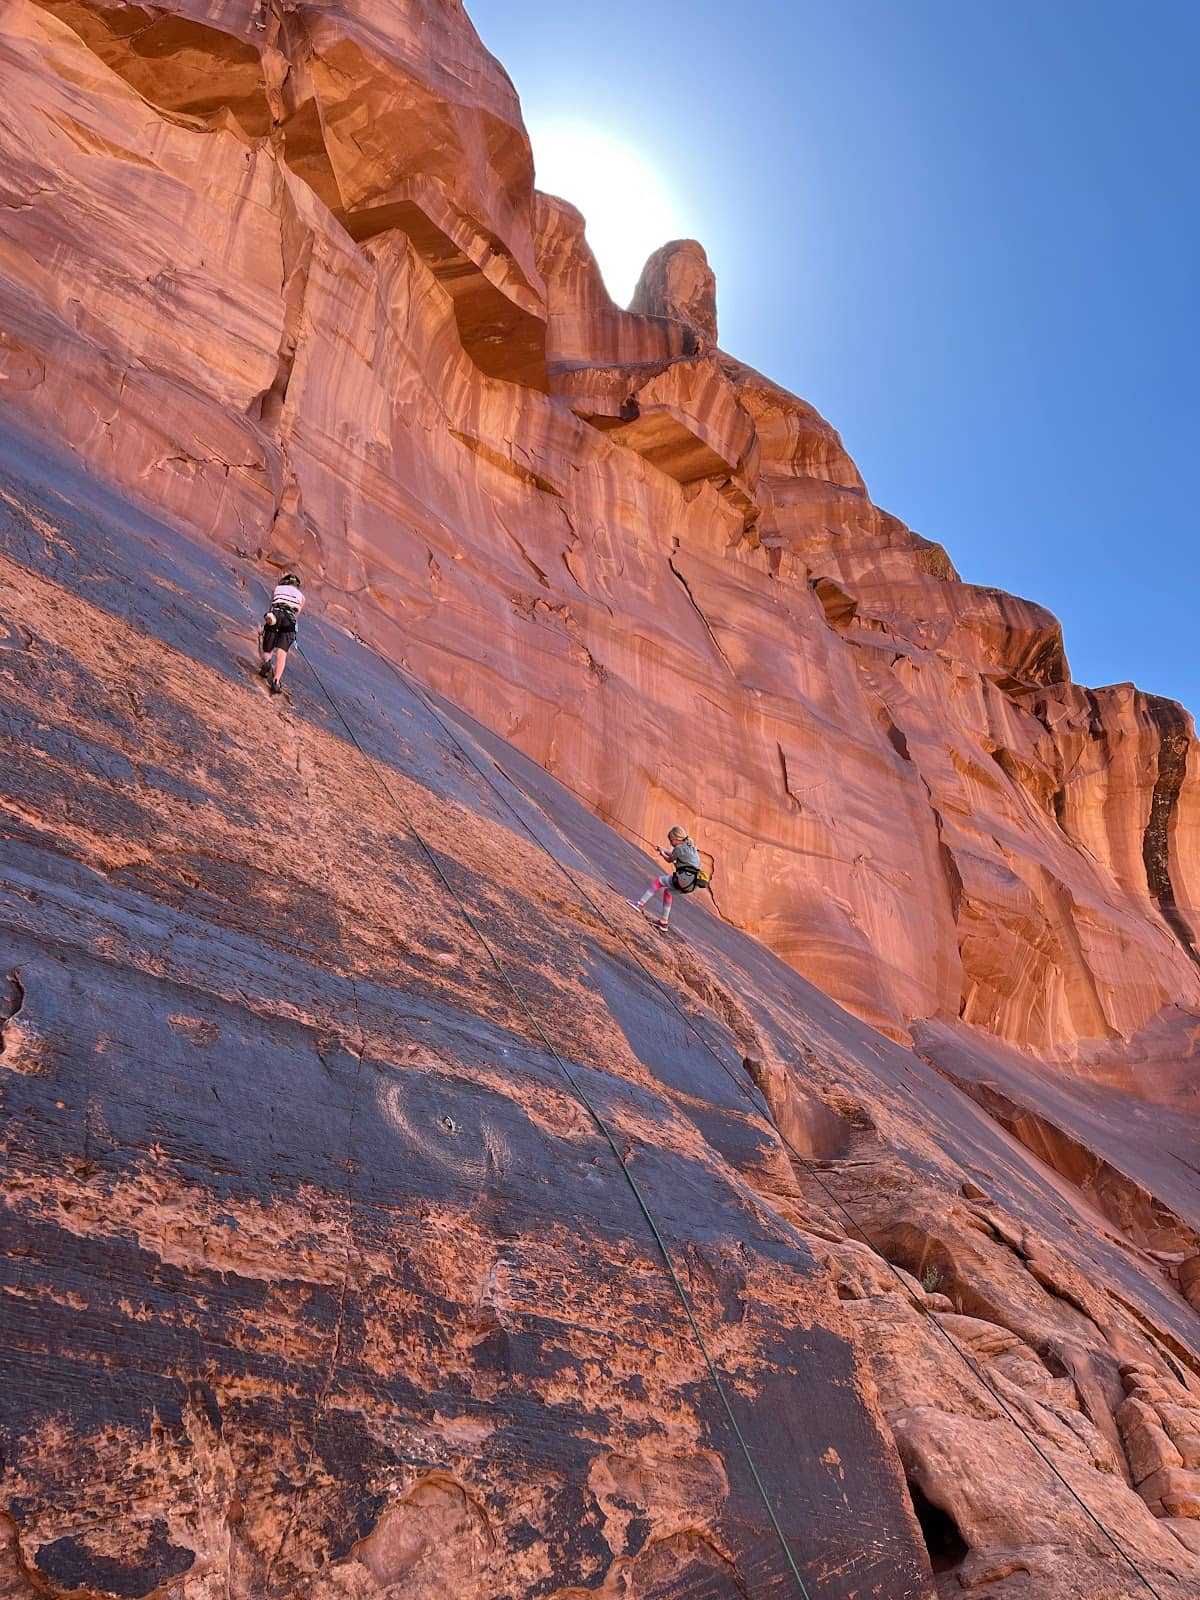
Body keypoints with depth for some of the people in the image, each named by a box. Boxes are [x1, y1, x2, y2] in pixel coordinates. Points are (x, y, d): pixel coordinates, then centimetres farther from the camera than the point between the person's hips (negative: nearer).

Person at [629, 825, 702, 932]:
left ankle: (640, 904, 5)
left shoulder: (679, 848, -7)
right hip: (692, 884, 9)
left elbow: (669, 860, 11)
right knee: (667, 891, 26)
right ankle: (664, 922, 28)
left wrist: (662, 854, 30)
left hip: (684, 880, -9)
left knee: (658, 881, 4)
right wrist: (663, 849, 38)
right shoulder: (690, 847, 18)